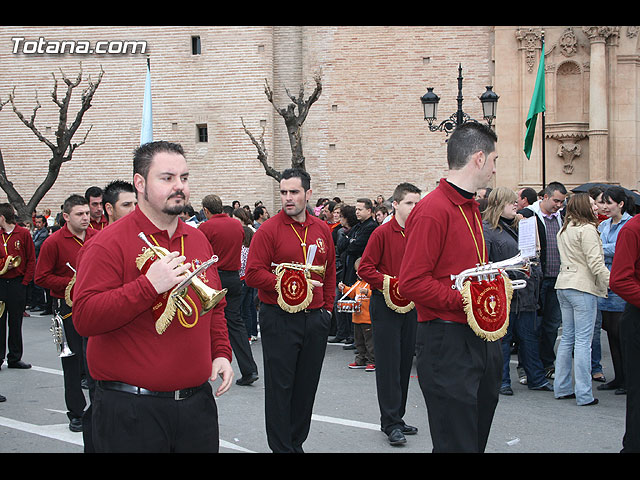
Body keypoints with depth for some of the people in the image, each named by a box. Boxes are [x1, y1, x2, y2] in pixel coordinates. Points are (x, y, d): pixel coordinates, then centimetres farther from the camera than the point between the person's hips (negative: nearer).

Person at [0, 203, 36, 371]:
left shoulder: (23, 234, -1)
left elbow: (31, 260, 0)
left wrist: (25, 281, -6)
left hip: (17, 284, -2)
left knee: (15, 322, 6)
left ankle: (15, 358, 14)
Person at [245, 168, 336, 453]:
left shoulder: (322, 230, 9)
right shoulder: (268, 230, -7)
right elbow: (253, 274, -12)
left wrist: (327, 307, 12)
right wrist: (287, 284, -20)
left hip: (315, 319, 5)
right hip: (279, 319, -5)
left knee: (307, 384, 12)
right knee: (280, 385, 0)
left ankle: (297, 441, 26)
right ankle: (282, 446, 12)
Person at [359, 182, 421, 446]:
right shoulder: (382, 233, -9)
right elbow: (365, 268, -11)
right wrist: (388, 284, -21)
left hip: (410, 305, 6)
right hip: (385, 305, -6)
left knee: (405, 361, 11)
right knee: (388, 362, -3)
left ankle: (397, 417, 22)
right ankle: (390, 423, 3)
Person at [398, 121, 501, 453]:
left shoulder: (471, 208, 17)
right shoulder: (433, 210, -15)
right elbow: (412, 283, -20)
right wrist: (464, 301, -21)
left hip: (480, 338, 10)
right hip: (448, 342, -10)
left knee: (477, 438, 17)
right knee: (456, 442, -3)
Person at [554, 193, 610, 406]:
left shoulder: (563, 230, 15)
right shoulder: (587, 229, -12)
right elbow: (595, 263, -16)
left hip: (563, 285, 8)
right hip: (583, 288, -8)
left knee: (567, 338, 13)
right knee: (583, 341, -6)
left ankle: (562, 388, 17)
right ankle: (584, 394, -4)